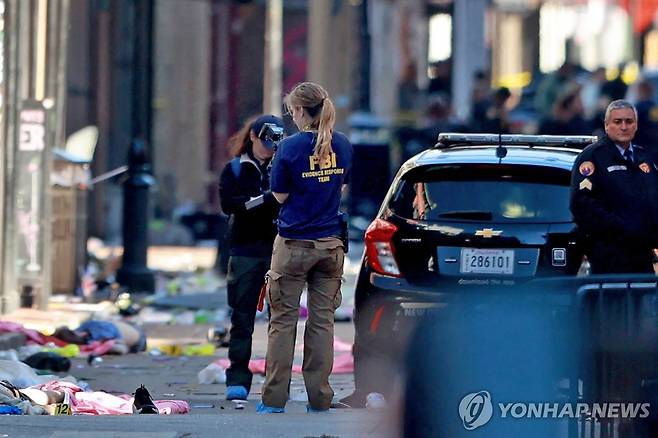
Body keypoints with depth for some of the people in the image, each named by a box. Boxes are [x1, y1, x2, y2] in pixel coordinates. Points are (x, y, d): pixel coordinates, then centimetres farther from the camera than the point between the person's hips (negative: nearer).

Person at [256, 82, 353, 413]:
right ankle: (319, 399, 7)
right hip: (330, 243, 4)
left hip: (294, 244, -4)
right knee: (322, 320, 8)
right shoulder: (342, 145, 2)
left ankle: (274, 400, 4)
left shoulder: (291, 147, -14)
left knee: (283, 319, 3)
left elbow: (280, 196, -6)